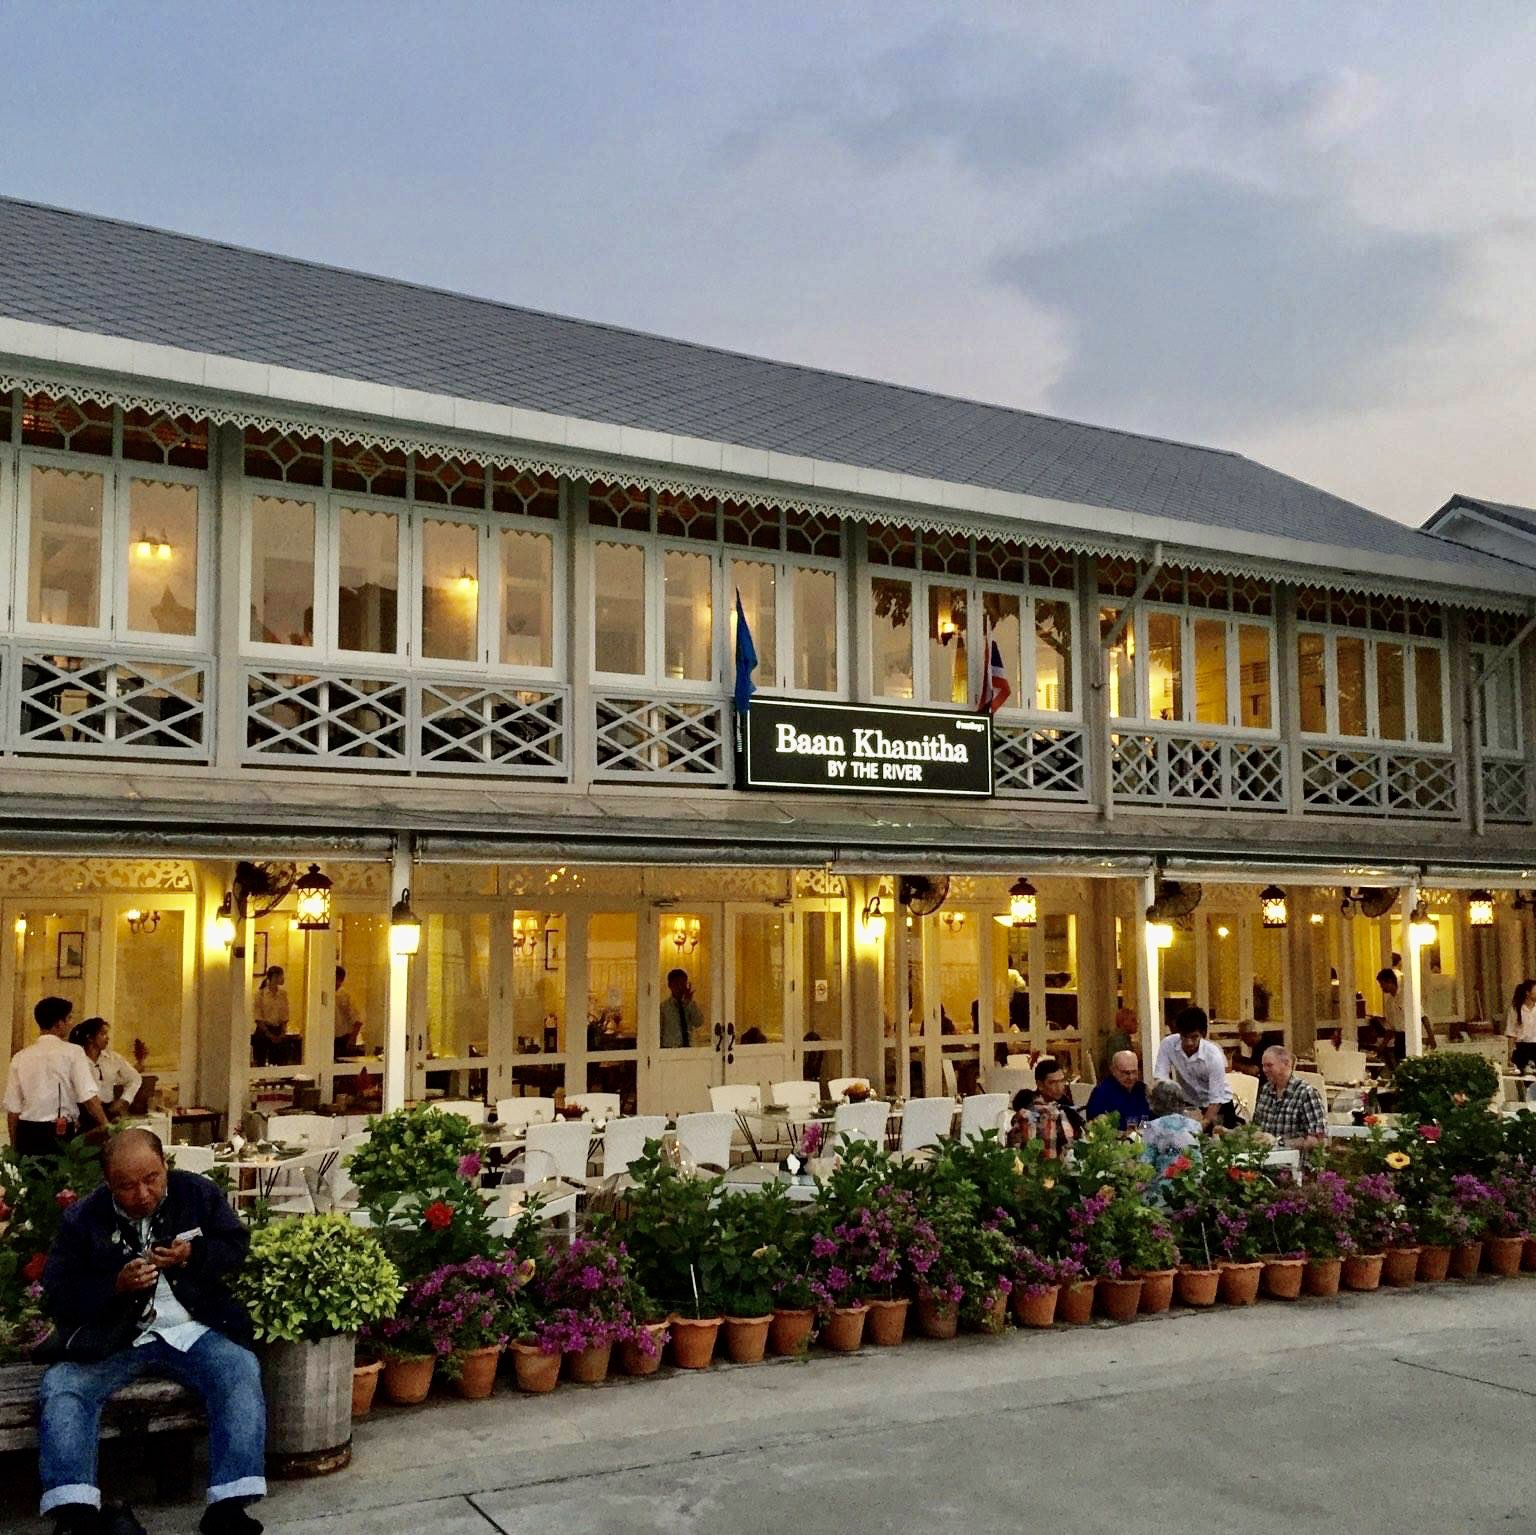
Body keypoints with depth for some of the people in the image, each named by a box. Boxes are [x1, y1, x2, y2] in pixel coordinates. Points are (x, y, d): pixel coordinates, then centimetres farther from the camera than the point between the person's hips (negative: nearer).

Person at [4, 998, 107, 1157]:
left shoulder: (20, 1057, 5)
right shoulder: (72, 1052, -6)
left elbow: (12, 1108, 7)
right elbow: (89, 1098, -12)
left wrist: (15, 1147, 17)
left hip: (26, 1135, 4)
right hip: (62, 1135, -4)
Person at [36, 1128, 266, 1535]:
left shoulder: (198, 1193, 4)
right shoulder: (83, 1219, 1)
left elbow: (237, 1245, 8)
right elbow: (57, 1295, -1)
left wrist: (194, 1255, -12)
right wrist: (117, 1285, -17)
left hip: (195, 1329, 0)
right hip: (113, 1337, 1)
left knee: (241, 1372, -27)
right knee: (61, 1386, -25)